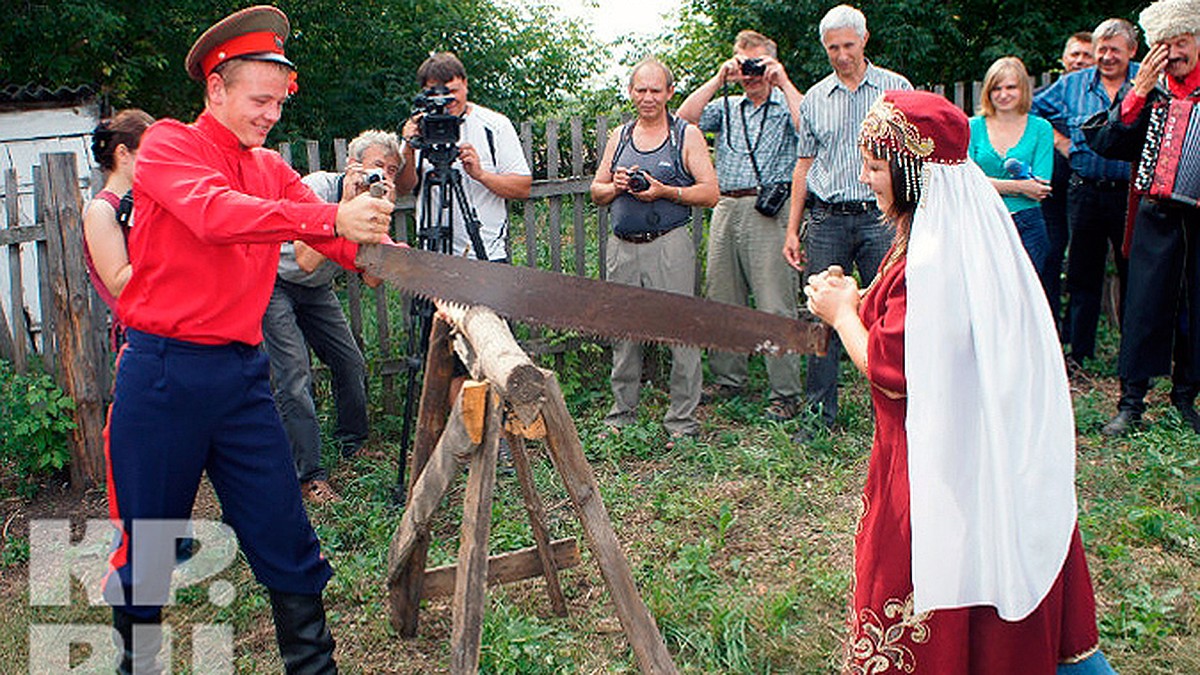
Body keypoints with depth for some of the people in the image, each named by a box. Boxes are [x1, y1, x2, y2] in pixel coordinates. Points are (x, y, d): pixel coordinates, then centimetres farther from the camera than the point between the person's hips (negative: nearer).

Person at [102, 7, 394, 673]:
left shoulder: (272, 170, 12)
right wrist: (331, 218, -34)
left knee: (287, 540, 5)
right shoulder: (168, 144, -4)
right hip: (163, 373, -4)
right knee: (147, 549, 9)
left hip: (242, 374, 4)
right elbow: (215, 212, -25)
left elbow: (341, 237, 0)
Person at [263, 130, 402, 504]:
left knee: (351, 364, 3)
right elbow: (306, 260, -38)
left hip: (317, 290, 6)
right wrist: (345, 207, -39)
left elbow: (372, 278, -17)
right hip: (274, 284, -6)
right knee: (295, 375, -16)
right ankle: (309, 475, -11)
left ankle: (353, 445, 27)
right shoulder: (317, 188, -26)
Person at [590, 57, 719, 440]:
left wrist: (665, 191, -14)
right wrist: (616, 185, -3)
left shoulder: (687, 135, 4)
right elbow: (596, 191, 18)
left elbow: (710, 192, -3)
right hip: (622, 247, 4)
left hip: (669, 246, -4)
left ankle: (682, 421, 5)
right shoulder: (619, 137, 16)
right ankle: (621, 415, 23)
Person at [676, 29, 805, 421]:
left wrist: (783, 81, -7)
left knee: (775, 306, -6)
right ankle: (727, 380, 24)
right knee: (722, 300, 10)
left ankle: (785, 394, 1)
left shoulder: (786, 106, 7)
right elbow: (685, 118, 4)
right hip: (726, 209, 5)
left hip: (769, 211, -5)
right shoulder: (726, 108, 19)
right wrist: (718, 79, 2)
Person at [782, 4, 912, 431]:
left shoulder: (896, 88, 6)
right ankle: (820, 413, 12)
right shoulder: (815, 99, 12)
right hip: (827, 219, 2)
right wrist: (792, 229, 10)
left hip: (882, 216, -2)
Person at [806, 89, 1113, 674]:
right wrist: (858, 298, 6)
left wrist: (842, 312, -7)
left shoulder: (934, 259, -25)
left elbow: (890, 372, -22)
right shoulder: (970, 231, 6)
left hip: (942, 465, -10)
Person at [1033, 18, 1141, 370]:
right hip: (1085, 192, 2)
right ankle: (1078, 351, 18)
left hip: (1129, 193, -2)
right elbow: (1033, 111, 16)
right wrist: (1060, 141, 6)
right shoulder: (1073, 84, 7)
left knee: (1132, 273, 6)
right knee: (1082, 274, 8)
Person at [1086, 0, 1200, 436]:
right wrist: (1139, 91, -12)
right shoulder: (1145, 91, 5)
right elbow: (1107, 144, -6)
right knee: (1145, 305, -1)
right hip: (1157, 215, 0)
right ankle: (1131, 403, 6)